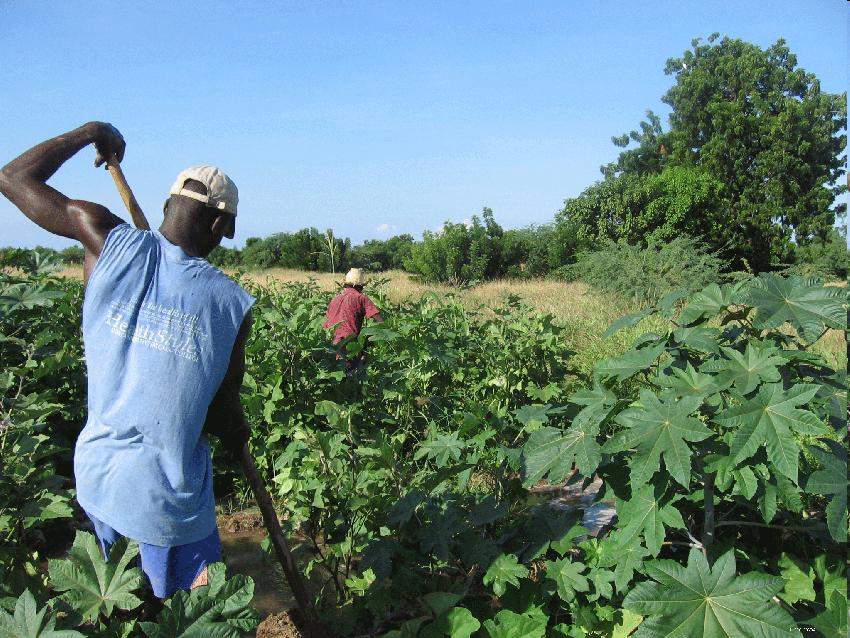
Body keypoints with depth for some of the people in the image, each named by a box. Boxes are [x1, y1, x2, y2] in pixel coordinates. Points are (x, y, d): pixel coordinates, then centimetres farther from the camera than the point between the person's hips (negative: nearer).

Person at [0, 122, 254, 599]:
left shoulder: (108, 239, -8)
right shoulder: (231, 302, -12)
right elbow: (224, 417, -4)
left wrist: (91, 132, 15)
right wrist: (240, 434, 18)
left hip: (96, 474, 4)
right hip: (170, 492, -3)